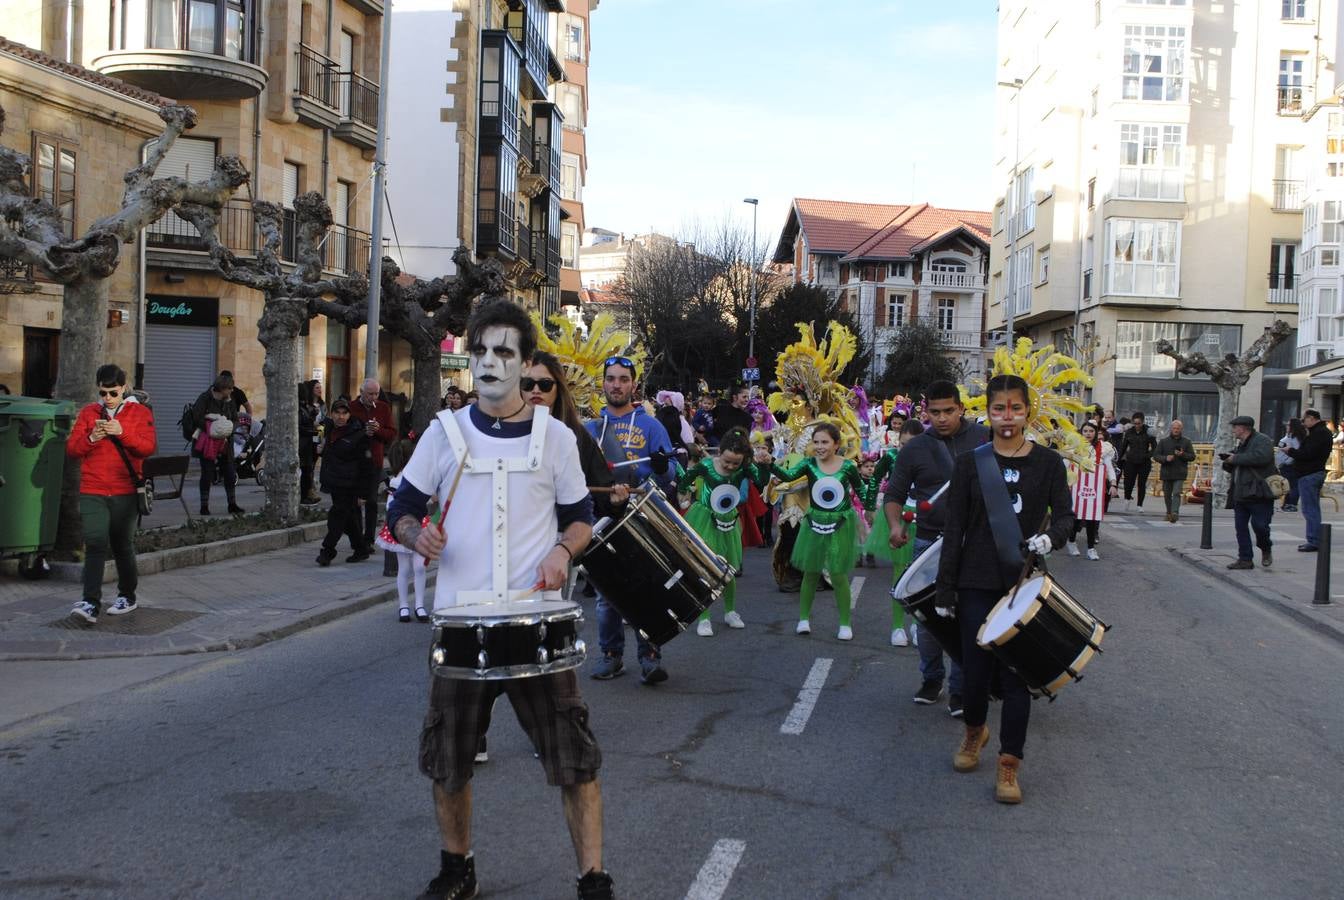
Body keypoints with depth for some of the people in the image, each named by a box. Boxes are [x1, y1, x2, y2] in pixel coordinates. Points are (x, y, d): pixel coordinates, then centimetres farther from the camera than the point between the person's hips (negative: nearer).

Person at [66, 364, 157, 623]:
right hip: (92, 492, 1)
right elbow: (71, 449, 4)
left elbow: (149, 447, -9)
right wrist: (91, 438, -15)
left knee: (123, 546, 10)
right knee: (95, 545, -10)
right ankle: (91, 603, -13)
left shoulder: (140, 413, 2)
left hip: (125, 492, -1)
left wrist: (122, 433, -22)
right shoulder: (88, 413, 8)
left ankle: (127, 597, 26)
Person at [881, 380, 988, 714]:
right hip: (930, 542, 1)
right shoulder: (915, 448, 0)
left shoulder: (984, 439, -1)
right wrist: (895, 525, -14)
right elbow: (894, 494, 5)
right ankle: (931, 679, 26)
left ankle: (960, 689, 10)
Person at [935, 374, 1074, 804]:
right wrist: (945, 590, 1)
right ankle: (975, 732, 37)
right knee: (975, 669, 7)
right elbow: (954, 530, 2)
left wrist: (1051, 537, -21)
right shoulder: (970, 462, 0)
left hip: (1026, 583, 0)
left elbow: (1065, 515, 3)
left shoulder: (1048, 462, 1)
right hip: (978, 583, 0)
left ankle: (1009, 765, 10)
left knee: (1016, 673, 1)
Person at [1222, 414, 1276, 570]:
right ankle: (1245, 559, 9)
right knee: (1241, 526, 5)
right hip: (1240, 493, 9)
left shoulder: (1262, 440, -8)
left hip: (1258, 493, -9)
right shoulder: (1240, 445, 21)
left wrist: (1236, 458, -19)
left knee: (1259, 524, -10)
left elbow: (1261, 457, -28)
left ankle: (1266, 550, 17)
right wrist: (1228, 462, 6)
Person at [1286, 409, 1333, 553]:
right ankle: (1315, 541, 20)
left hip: (1309, 475, -11)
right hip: (1318, 472, 11)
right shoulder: (1323, 431, 18)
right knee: (1314, 510, 15)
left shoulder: (1318, 433, -16)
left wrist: (1290, 451, -10)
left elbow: (1308, 454, -23)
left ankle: (1314, 542, -7)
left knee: (1310, 510, -8)